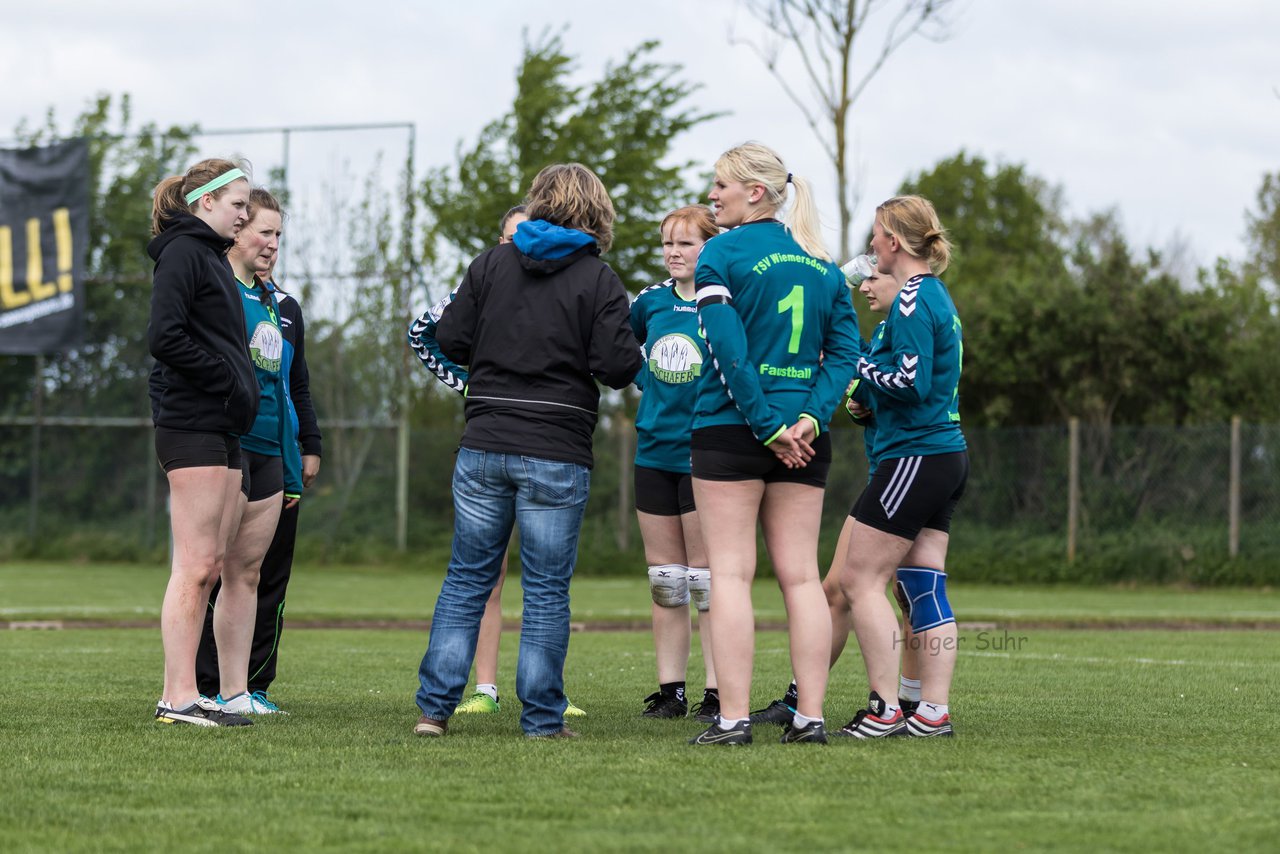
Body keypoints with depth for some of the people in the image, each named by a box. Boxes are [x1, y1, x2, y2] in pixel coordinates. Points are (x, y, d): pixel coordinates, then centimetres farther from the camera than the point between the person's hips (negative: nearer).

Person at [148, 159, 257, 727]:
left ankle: (185, 693, 10)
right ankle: (179, 697, -9)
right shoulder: (183, 253, -8)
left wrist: (241, 390, 8)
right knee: (195, 566, -10)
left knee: (212, 565, 8)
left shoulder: (211, 255, 22)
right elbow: (164, 338, -19)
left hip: (224, 429, 10)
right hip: (193, 428, -10)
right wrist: (230, 380, -14)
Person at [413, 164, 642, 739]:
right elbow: (618, 367, -11)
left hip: (483, 448, 3)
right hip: (557, 455, -3)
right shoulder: (597, 279, -4)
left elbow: (450, 341, 2)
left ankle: (434, 706, 7)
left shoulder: (491, 264, 5)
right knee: (546, 589, 3)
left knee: (466, 579, 11)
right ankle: (542, 718, 4)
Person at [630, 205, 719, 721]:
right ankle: (670, 691, 13)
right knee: (664, 579, 8)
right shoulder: (652, 302, 8)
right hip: (654, 452, 6)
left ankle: (718, 693, 1)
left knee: (707, 578, -4)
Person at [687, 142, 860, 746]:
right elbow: (845, 349, 3)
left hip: (731, 429, -5)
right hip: (804, 440, 5)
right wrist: (809, 416, -6)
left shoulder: (721, 253, -6)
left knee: (730, 573, -3)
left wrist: (767, 427, -13)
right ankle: (810, 715, 4)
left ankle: (732, 718, -7)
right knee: (800, 575, 7)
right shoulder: (820, 261, 11)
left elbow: (728, 350, -16)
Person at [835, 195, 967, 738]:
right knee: (924, 586, 8)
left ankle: (885, 708, -6)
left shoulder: (912, 300, -14)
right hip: (946, 453, 10)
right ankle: (934, 710, 5)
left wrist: (857, 366, -8)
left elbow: (912, 381, -22)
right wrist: (864, 386, 11)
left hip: (914, 458, -10)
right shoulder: (935, 296, 16)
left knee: (860, 578, -5)